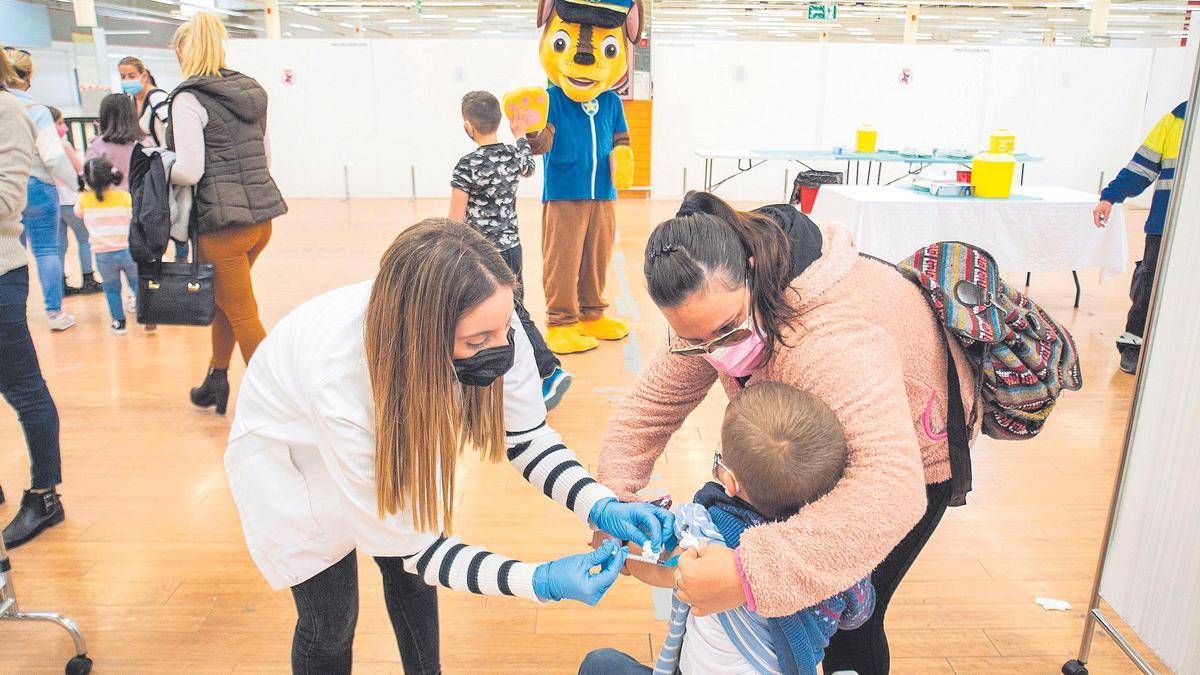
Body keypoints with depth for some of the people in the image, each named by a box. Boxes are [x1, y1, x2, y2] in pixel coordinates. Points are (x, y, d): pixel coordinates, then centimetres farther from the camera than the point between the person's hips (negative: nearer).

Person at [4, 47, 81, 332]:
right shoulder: (36, 111, -11)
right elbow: (53, 156, -16)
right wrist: (75, 181, -4)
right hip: (37, 188, -4)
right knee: (46, 249, 3)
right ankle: (55, 312, 8)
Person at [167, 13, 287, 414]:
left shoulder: (189, 99, -9)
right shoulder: (251, 92, 13)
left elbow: (189, 171, -14)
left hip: (223, 221, -7)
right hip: (262, 216, 8)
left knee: (243, 315, 2)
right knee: (225, 298, 23)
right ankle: (217, 377, 33)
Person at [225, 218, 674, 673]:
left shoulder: (490, 323, -33)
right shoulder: (339, 383, -43)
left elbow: (525, 436, -15)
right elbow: (404, 544, -29)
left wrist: (600, 507, -30)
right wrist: (541, 581, -36)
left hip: (394, 431, 4)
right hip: (290, 451, -3)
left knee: (411, 577, 11)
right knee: (331, 623, 2)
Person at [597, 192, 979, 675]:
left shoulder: (831, 339, -47)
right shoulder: (715, 310, -23)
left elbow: (891, 493, -56)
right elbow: (651, 405, -14)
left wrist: (750, 574, -61)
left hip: (911, 454, -6)